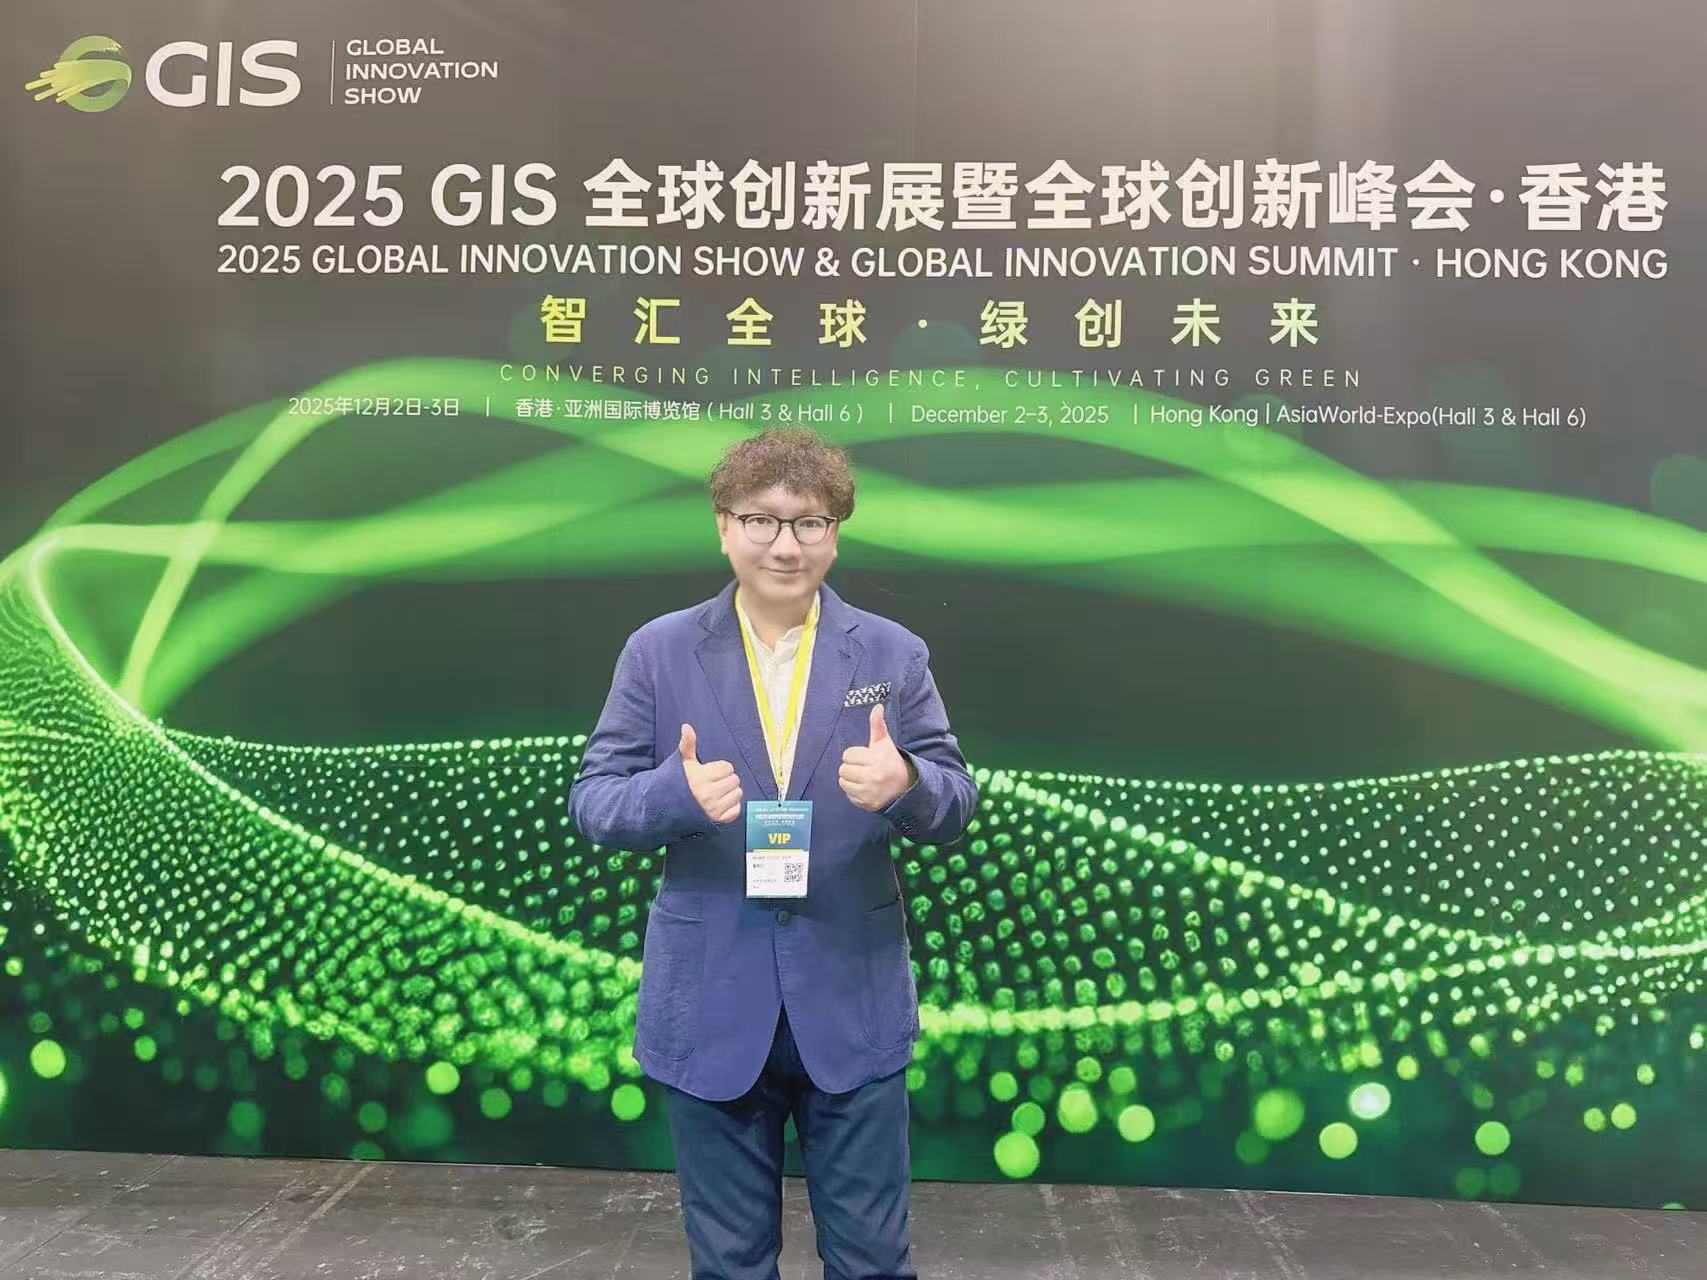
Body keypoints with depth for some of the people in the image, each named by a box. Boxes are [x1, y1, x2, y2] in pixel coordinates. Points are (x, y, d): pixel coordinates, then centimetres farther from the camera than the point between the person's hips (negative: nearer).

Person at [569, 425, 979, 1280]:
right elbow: (591, 800, -1)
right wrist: (675, 793, -23)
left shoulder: (894, 654, 1)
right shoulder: (658, 651, -1)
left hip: (854, 1007, 0)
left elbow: (955, 803, 0)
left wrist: (907, 783, -23)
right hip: (711, 1007, 0)